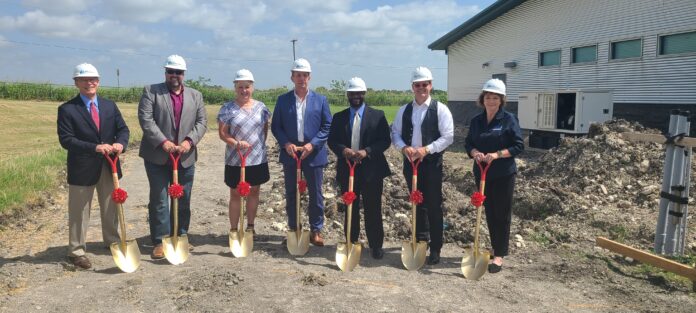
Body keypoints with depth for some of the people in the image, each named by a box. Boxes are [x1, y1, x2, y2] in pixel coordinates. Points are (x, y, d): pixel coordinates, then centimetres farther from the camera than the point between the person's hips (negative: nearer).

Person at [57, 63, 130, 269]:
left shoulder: (110, 105, 7)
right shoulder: (67, 109, -8)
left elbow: (123, 129, 4)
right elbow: (66, 139, -15)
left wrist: (120, 143, -18)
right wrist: (95, 147, -25)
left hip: (109, 167, 5)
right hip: (82, 168, -5)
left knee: (110, 207, 19)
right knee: (79, 212, 5)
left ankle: (112, 241, 36)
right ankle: (76, 251, 18)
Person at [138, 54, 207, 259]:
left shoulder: (195, 95, 12)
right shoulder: (151, 91, 2)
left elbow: (202, 122, 5)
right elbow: (145, 119, -9)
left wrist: (189, 141, -12)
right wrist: (163, 142, -20)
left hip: (186, 156, 3)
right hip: (157, 156, -3)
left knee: (183, 200, 11)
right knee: (159, 200, 1)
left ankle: (180, 237, 24)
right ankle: (160, 241, 8)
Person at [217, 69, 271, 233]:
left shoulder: (261, 107, 4)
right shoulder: (227, 108, -4)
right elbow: (222, 133, -6)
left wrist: (259, 144, 3)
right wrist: (236, 143, -21)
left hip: (258, 159, 3)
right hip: (235, 160, -3)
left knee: (254, 192, 11)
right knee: (235, 194, 6)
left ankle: (250, 226, 25)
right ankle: (233, 229, 15)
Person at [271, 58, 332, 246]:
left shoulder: (320, 100, 3)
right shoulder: (283, 100, 5)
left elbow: (327, 126, 0)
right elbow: (275, 126, 4)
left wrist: (312, 144, -13)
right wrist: (286, 144, -12)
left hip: (314, 154, -1)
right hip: (290, 153, 1)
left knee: (316, 195, 5)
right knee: (291, 195, 9)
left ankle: (316, 230, 17)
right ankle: (293, 229, 22)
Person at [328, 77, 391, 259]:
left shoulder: (377, 115, 2)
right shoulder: (339, 117, 9)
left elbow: (385, 140, -4)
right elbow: (332, 141, 5)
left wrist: (367, 151, -18)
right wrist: (343, 150, -16)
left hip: (371, 169, -2)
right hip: (347, 169, 2)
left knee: (373, 210, 3)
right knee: (350, 209, 12)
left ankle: (376, 245, 16)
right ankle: (351, 243, 25)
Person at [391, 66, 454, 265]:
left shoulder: (440, 109, -6)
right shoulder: (404, 110, 8)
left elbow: (448, 137, -10)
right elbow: (395, 133, 9)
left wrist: (426, 149, -20)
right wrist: (404, 147, -11)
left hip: (431, 163, -4)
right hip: (410, 161, 4)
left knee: (434, 206, 0)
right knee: (418, 203, 17)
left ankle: (435, 249, 10)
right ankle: (421, 239, 35)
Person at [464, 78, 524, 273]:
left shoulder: (509, 119, -7)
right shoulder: (476, 120, 7)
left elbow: (519, 146, -9)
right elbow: (468, 143, 9)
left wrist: (497, 154, -21)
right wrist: (475, 153, -14)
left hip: (503, 174, -4)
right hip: (481, 173, 5)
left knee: (502, 214, 1)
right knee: (489, 212, 12)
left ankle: (499, 255, 8)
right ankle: (497, 248, 27)